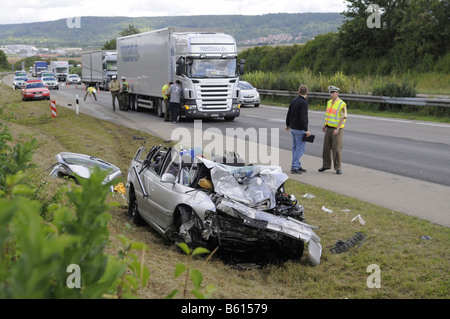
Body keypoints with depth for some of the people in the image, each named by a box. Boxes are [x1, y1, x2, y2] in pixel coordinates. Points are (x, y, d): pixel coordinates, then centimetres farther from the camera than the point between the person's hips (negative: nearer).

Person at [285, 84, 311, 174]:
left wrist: (288, 125, 29)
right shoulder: (304, 103, -18)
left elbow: (288, 114, 15)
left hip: (293, 127, 9)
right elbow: (303, 118, -24)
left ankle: (298, 166, 21)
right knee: (300, 148, -4)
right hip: (300, 129, -9)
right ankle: (294, 167, -6)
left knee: (295, 147, 14)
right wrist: (306, 130, -21)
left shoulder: (293, 101, 7)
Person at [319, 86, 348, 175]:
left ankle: (338, 168, 5)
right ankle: (326, 165, 22)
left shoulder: (342, 104, -16)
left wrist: (337, 129, -25)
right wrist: (325, 125, 15)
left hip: (337, 130, -7)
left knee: (336, 149, -5)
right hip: (329, 129, 7)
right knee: (326, 148, 9)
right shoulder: (329, 102, 8)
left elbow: (343, 118, -17)